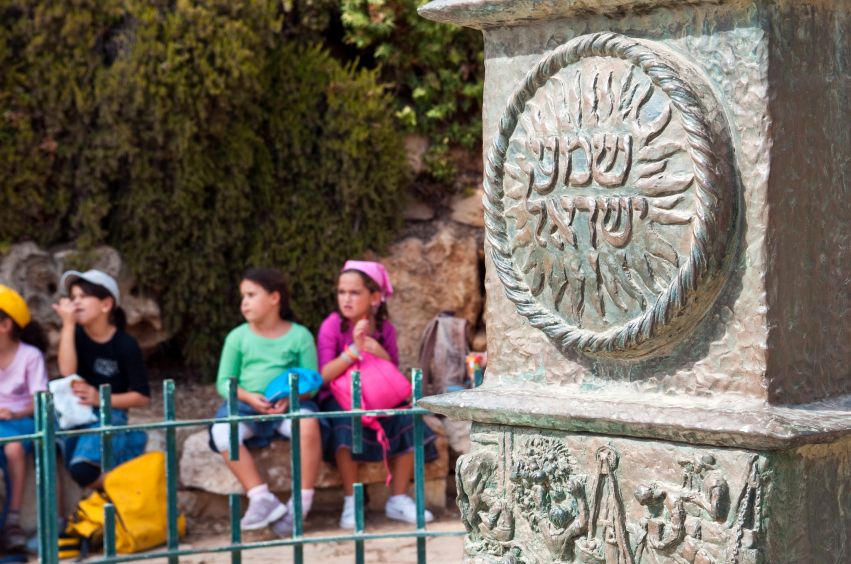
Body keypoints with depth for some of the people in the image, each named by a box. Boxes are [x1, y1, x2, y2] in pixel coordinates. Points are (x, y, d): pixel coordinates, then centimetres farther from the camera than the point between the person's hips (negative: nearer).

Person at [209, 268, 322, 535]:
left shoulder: (300, 335, 4)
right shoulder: (238, 337, 9)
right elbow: (224, 381, 7)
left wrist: (292, 397, -17)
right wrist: (249, 397, -13)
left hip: (290, 405, -2)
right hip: (247, 405, 2)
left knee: (308, 423, -35)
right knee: (222, 431, -30)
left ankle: (303, 501, -24)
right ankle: (262, 499, -29)